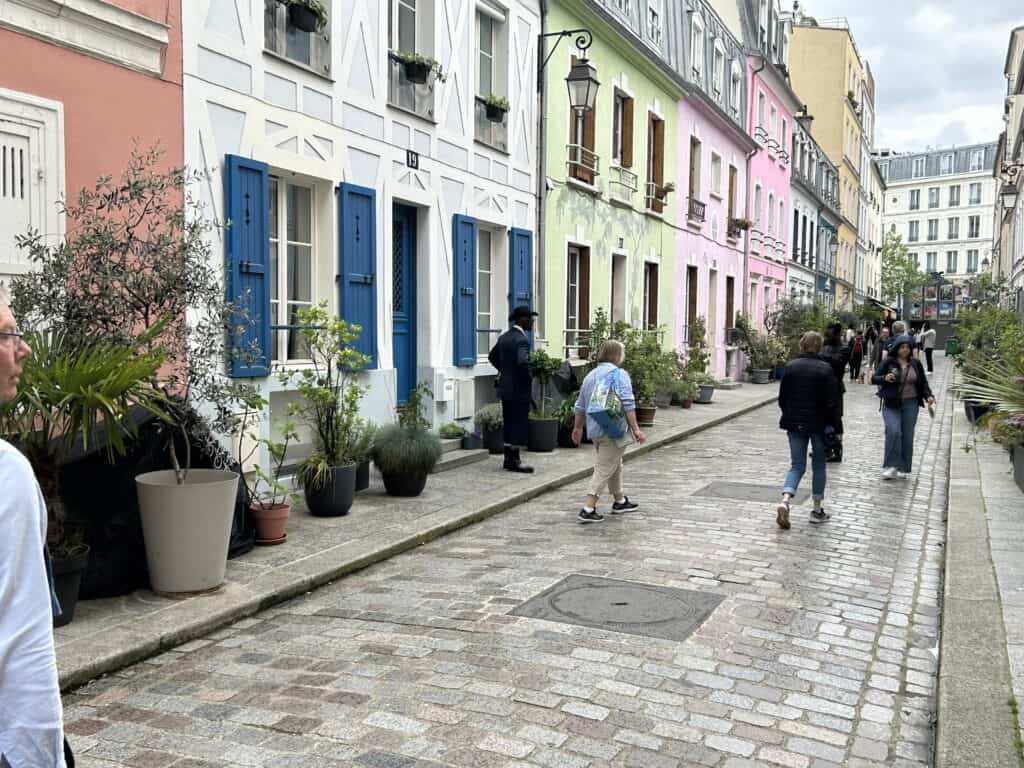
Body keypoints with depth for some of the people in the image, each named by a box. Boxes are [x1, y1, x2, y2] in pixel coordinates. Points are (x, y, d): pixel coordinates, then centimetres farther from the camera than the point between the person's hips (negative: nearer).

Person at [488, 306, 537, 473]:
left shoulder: (504, 337, 10)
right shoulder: (522, 339, -18)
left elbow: (492, 357, 21)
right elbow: (523, 362, -31)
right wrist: (528, 377, -15)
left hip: (505, 387, 9)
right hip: (519, 389, -9)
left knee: (509, 423, 14)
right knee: (520, 424, -1)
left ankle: (508, 458, 20)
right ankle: (515, 461, 2)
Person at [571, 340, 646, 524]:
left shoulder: (590, 376, 13)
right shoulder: (619, 375, -10)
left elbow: (580, 406, 19)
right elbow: (628, 405, -19)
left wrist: (577, 428, 28)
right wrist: (635, 429, -19)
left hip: (595, 431, 8)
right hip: (613, 431, -8)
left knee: (615, 466, 23)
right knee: (604, 470, -5)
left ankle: (620, 501, 35)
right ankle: (588, 509, -8)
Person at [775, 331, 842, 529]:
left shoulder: (791, 366, 1)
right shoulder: (824, 369, -11)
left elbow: (782, 398, 7)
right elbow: (832, 402, -12)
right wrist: (836, 427, -6)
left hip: (794, 424, 3)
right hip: (818, 424, -3)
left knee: (797, 466, 8)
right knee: (818, 465, 13)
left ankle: (785, 501, -16)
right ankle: (817, 510, 19)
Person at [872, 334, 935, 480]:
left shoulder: (916, 364, 6)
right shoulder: (888, 362, -3)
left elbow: (923, 383, 12)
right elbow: (874, 379, -3)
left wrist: (929, 396, -4)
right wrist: (885, 378, -23)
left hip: (910, 404, 3)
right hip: (891, 404, -3)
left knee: (907, 436, 4)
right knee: (893, 431, -20)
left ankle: (903, 468, 16)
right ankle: (890, 466, -13)